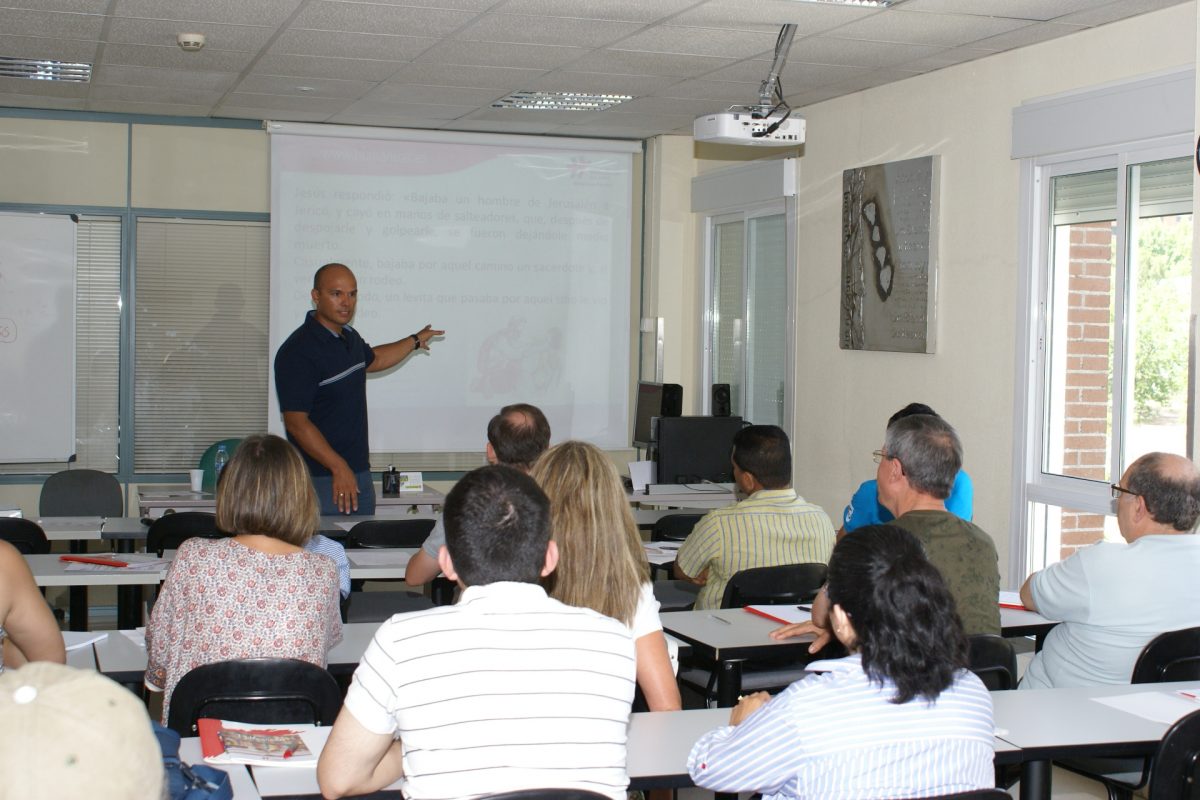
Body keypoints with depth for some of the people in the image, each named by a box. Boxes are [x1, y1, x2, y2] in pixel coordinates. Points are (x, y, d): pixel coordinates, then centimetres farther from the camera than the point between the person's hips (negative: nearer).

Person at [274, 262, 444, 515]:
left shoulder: (349, 337, 11)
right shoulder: (298, 351, -17)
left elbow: (372, 359, 36)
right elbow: (296, 422, -22)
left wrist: (415, 341, 40)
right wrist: (339, 467, -26)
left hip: (360, 473, 9)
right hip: (322, 480, -9)